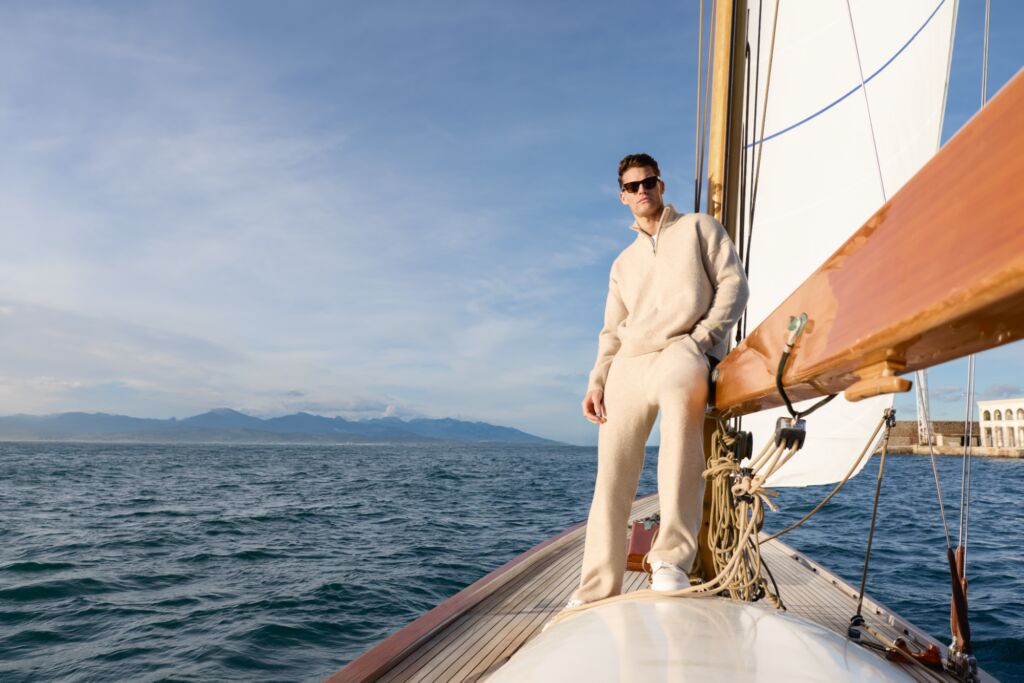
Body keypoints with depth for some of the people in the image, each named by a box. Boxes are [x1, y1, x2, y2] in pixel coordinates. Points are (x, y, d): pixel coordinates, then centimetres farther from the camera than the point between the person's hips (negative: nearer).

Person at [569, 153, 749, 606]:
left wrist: (701, 336, -9)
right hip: (629, 364, 4)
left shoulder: (698, 228, 16)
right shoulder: (623, 263, 27)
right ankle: (597, 590, 0)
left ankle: (673, 559, -35)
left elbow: (733, 285, 6)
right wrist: (596, 382, 9)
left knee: (678, 389, -37)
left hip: (681, 348, -4)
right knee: (612, 474, -5)